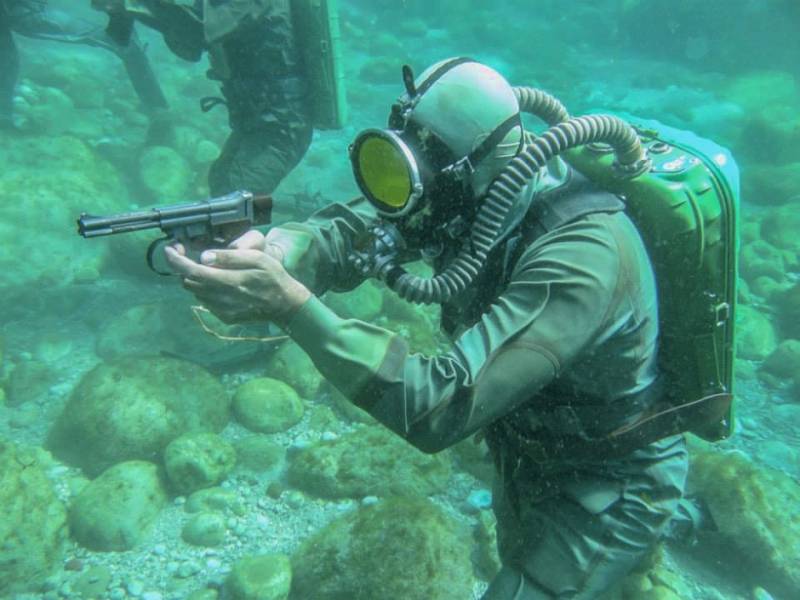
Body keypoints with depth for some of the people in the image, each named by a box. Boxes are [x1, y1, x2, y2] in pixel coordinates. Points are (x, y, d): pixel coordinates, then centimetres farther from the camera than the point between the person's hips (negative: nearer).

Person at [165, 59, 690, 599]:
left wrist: (289, 303, -48)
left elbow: (442, 407, -43)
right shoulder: (482, 191, -17)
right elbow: (351, 227, -19)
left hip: (608, 490, -7)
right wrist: (271, 251, -40)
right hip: (530, 453, 7)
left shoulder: (581, 257, -38)